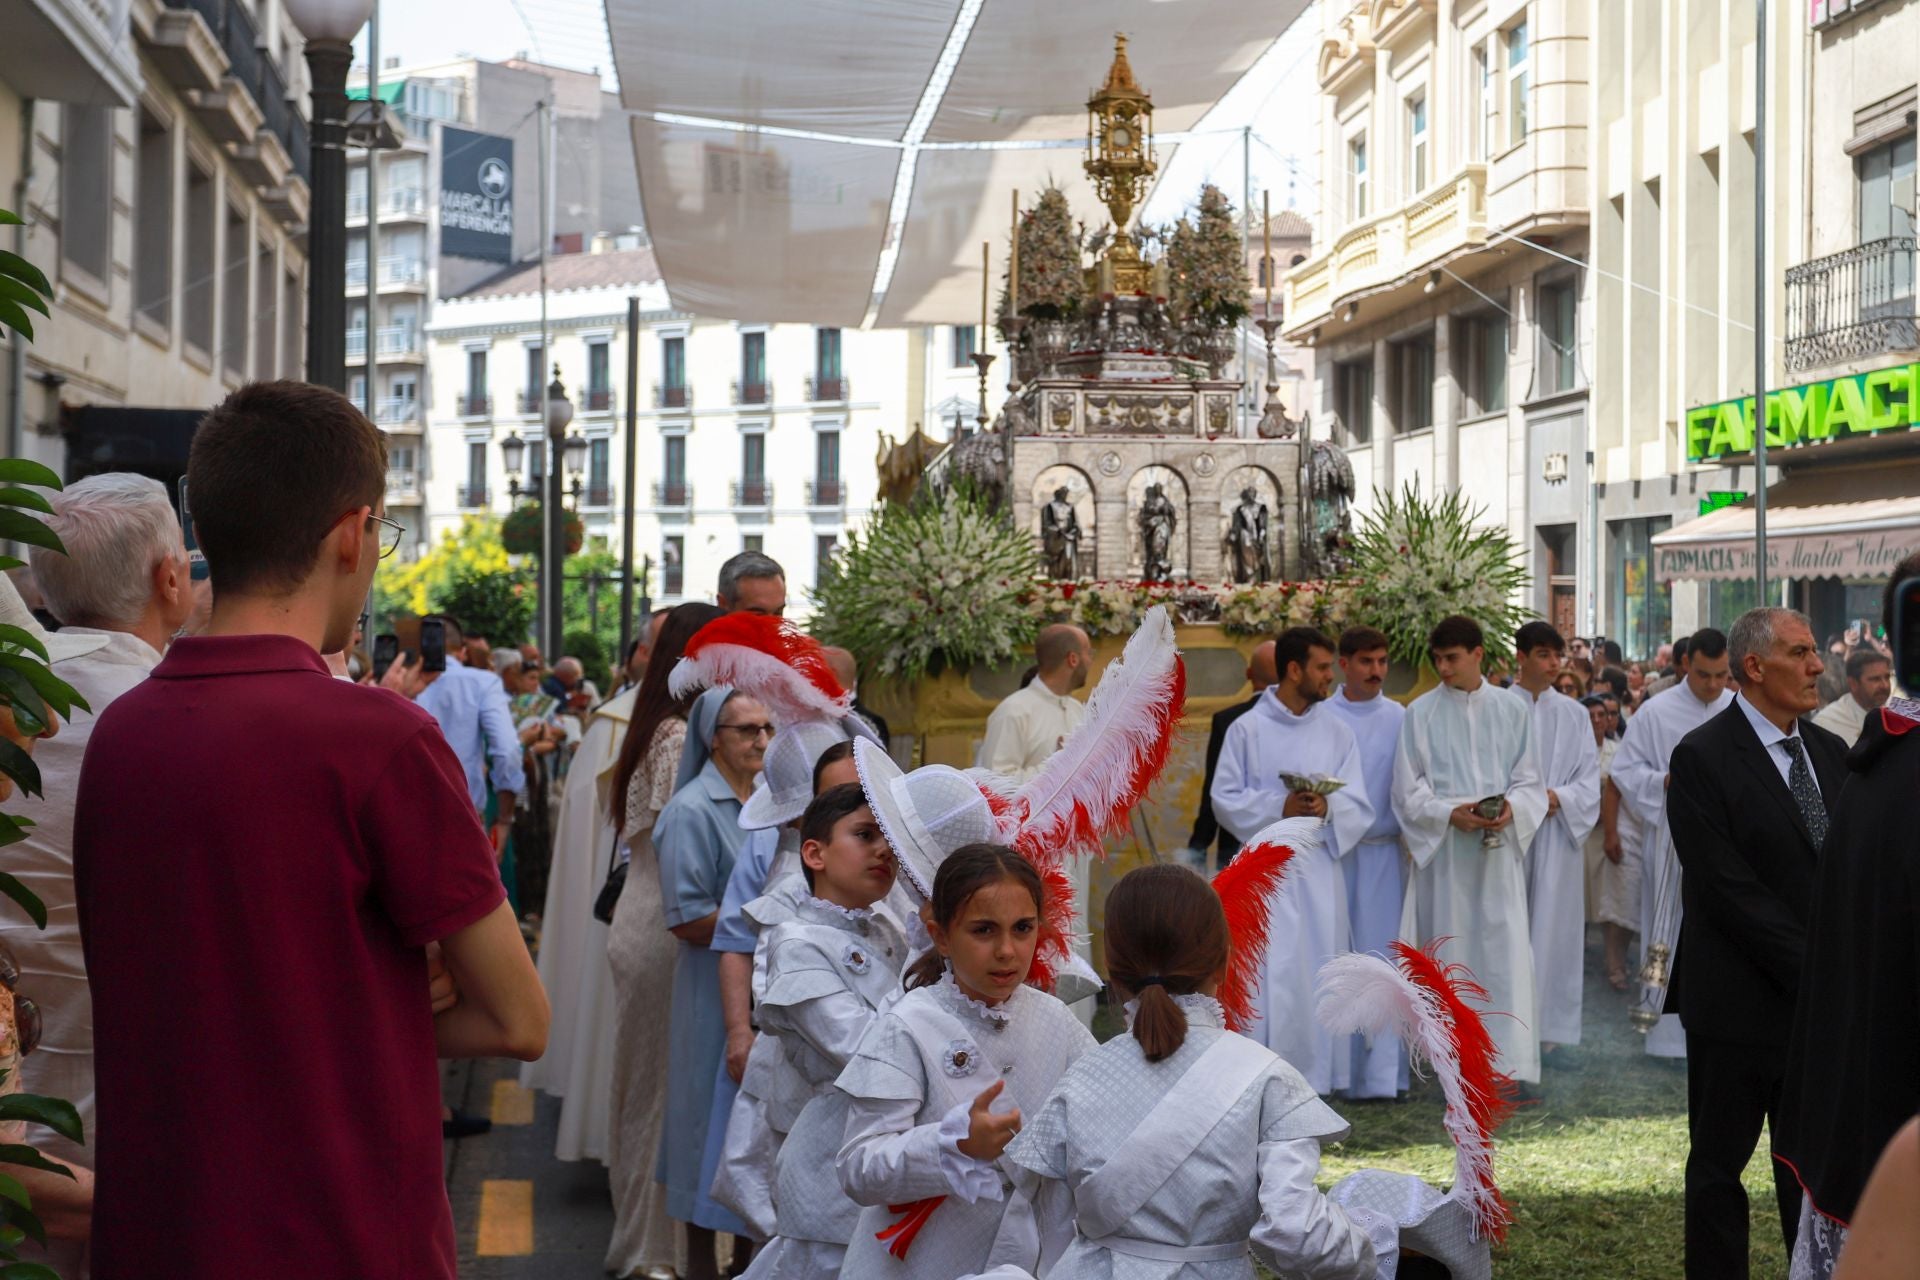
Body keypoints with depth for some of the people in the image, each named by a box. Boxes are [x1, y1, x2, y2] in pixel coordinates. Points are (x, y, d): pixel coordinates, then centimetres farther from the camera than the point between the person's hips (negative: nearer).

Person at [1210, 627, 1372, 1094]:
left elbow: (1359, 805, 5)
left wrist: (1327, 807, -16)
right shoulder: (1247, 729, 1)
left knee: (1317, 974, 4)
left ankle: (1314, 1074, 12)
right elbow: (1226, 799, -2)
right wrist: (1281, 807, -15)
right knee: (1267, 975, -6)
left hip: (1320, 869, 3)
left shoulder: (1337, 732, 9)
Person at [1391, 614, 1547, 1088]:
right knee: (1450, 944, 3)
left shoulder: (1511, 709, 6)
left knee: (1505, 949, -5)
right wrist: (1449, 813, -15)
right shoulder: (1421, 713, 2)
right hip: (1443, 848, 0)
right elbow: (1408, 789, 1)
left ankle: (1510, 1056, -4)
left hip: (1499, 848, 1)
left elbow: (1529, 780, 7)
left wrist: (1511, 809, -13)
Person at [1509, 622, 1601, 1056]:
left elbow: (1590, 779, 7)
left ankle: (1545, 1020, 9)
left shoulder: (1574, 715, 9)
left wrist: (1557, 797, -12)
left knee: (1550, 926, 3)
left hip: (1557, 834, 2)